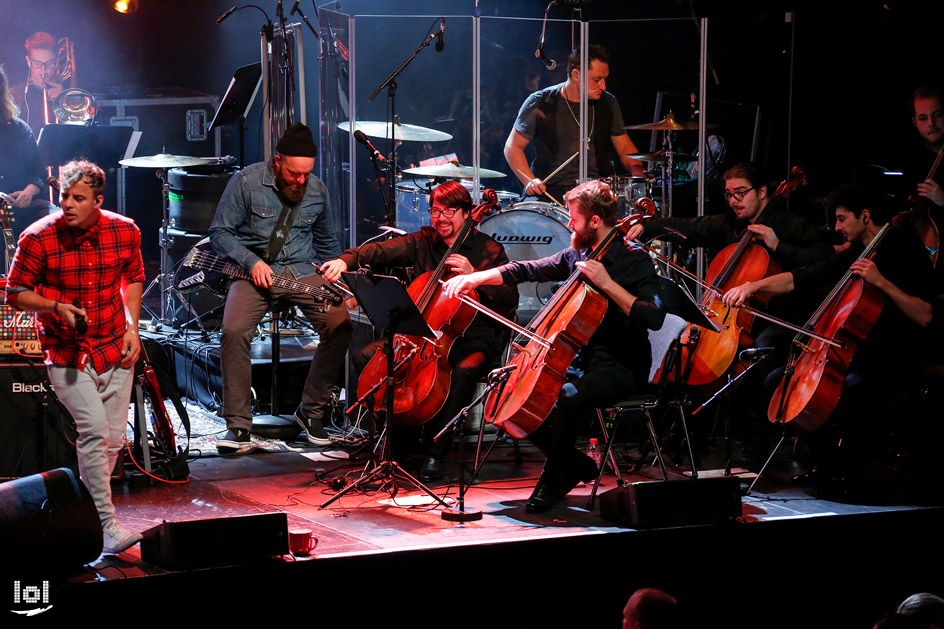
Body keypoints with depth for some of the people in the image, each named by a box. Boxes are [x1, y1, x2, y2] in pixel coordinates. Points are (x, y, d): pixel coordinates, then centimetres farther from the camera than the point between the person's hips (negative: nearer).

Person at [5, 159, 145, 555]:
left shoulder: (125, 232, -2)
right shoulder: (38, 238, -13)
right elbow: (16, 293, -4)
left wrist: (132, 328, 6)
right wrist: (57, 307, -20)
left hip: (115, 351, 4)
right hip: (66, 353, -4)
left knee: (113, 440, 6)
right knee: (94, 430, -19)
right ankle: (107, 527, -16)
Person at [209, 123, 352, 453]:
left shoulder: (317, 190, 5)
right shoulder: (246, 182, -8)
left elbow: (326, 241, 21)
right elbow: (219, 232, -5)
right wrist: (251, 261, -17)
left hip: (301, 271, 3)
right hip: (254, 271, -3)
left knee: (340, 325, -20)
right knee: (233, 330, -29)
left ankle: (311, 411, -3)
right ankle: (238, 425, -18)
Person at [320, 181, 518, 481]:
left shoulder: (488, 250, -2)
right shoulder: (422, 242, 8)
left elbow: (510, 300, -10)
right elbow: (381, 251, -7)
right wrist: (346, 260, -26)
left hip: (473, 338, -4)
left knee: (465, 370, -38)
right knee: (367, 356, -14)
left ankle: (435, 452, -25)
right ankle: (395, 431, 0)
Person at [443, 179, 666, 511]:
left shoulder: (634, 261, -12)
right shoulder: (578, 254, 10)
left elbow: (654, 317, -25)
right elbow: (527, 270, 15)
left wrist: (608, 284, -27)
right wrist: (476, 278, 5)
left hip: (620, 368, -8)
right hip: (579, 359, 8)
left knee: (565, 399, -34)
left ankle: (554, 479, -9)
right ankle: (576, 464, 10)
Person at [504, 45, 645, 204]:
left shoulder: (608, 103, 10)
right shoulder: (540, 104, -1)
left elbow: (625, 147, 17)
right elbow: (513, 146, 4)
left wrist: (637, 170, -5)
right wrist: (530, 181, -12)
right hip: (551, 192, -3)